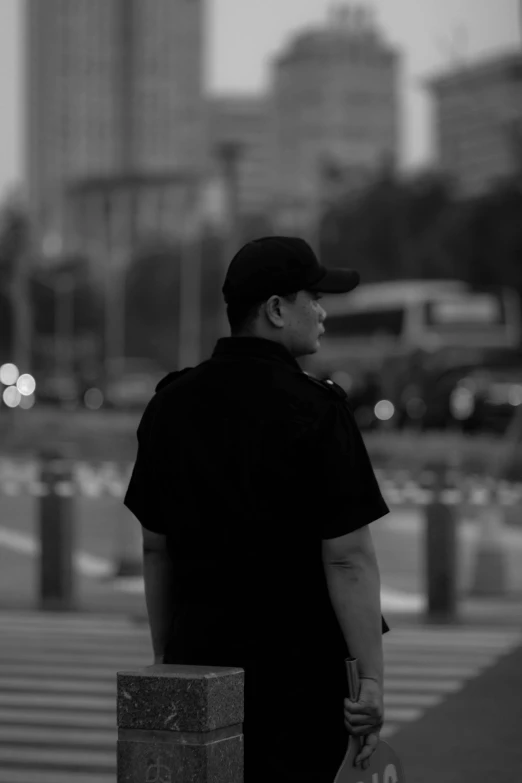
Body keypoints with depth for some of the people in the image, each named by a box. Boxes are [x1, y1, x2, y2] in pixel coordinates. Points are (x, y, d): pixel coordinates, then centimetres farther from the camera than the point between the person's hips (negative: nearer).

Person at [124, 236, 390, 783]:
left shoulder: (171, 404, 6)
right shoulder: (315, 412, -12)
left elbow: (155, 548, 12)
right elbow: (348, 558, -15)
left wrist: (165, 655, 20)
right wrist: (371, 679, -12)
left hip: (197, 658, 5)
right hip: (300, 668, -5)